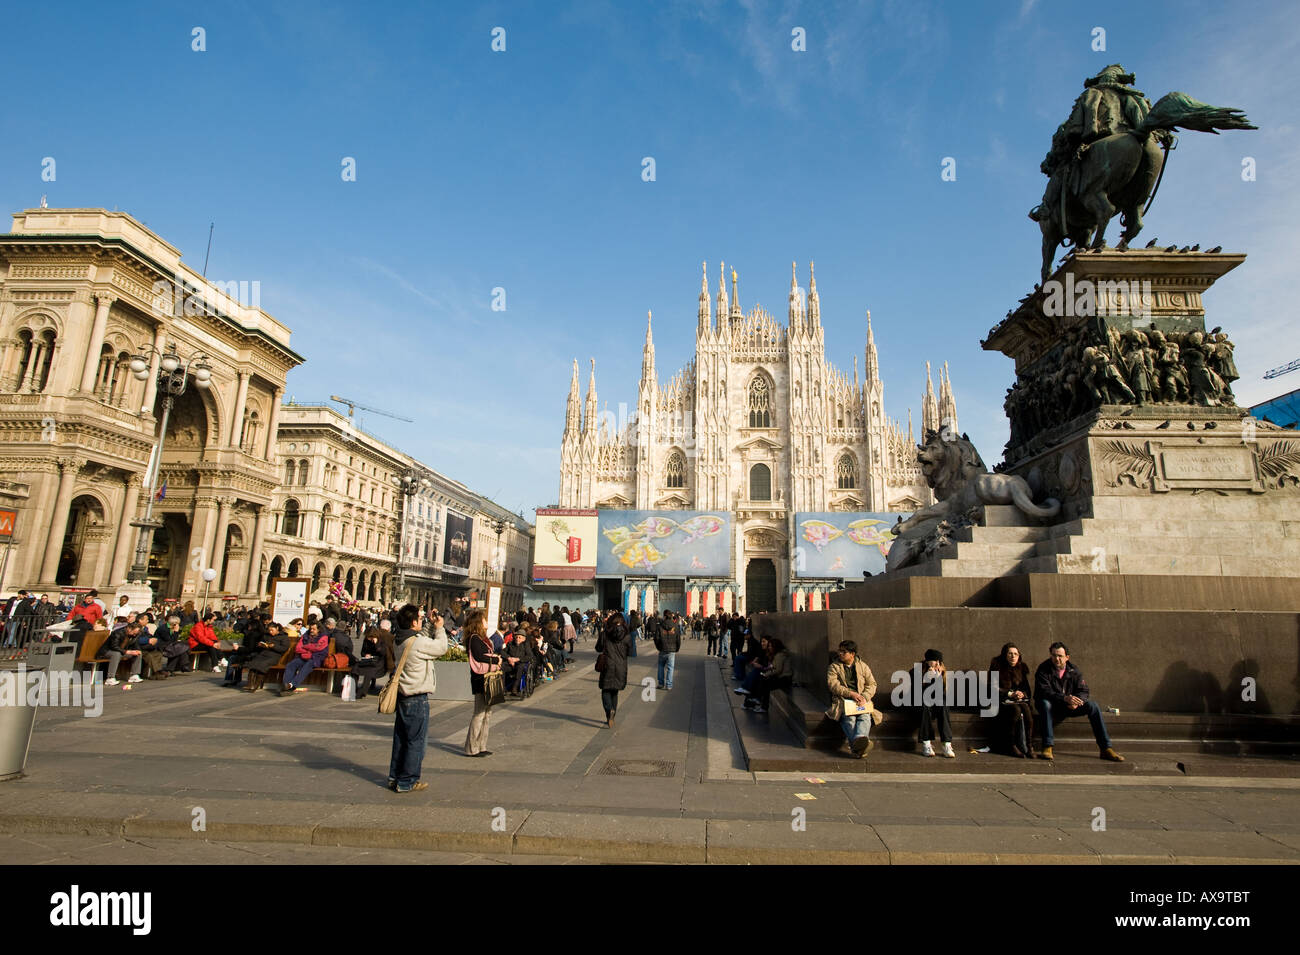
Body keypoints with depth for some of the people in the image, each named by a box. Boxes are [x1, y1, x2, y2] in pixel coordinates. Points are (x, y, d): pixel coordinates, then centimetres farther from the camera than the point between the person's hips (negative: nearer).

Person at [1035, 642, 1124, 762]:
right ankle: (1047, 747, -37)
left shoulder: (1073, 670, 1)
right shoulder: (1043, 669, -13)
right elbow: (1044, 691, -24)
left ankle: (1106, 748, -12)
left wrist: (1076, 701, -25)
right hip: (1052, 706, -4)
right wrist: (1065, 698, -39)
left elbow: (1083, 690, -3)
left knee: (1093, 706, -16)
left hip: (1069, 707, 4)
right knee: (1045, 704, -37)